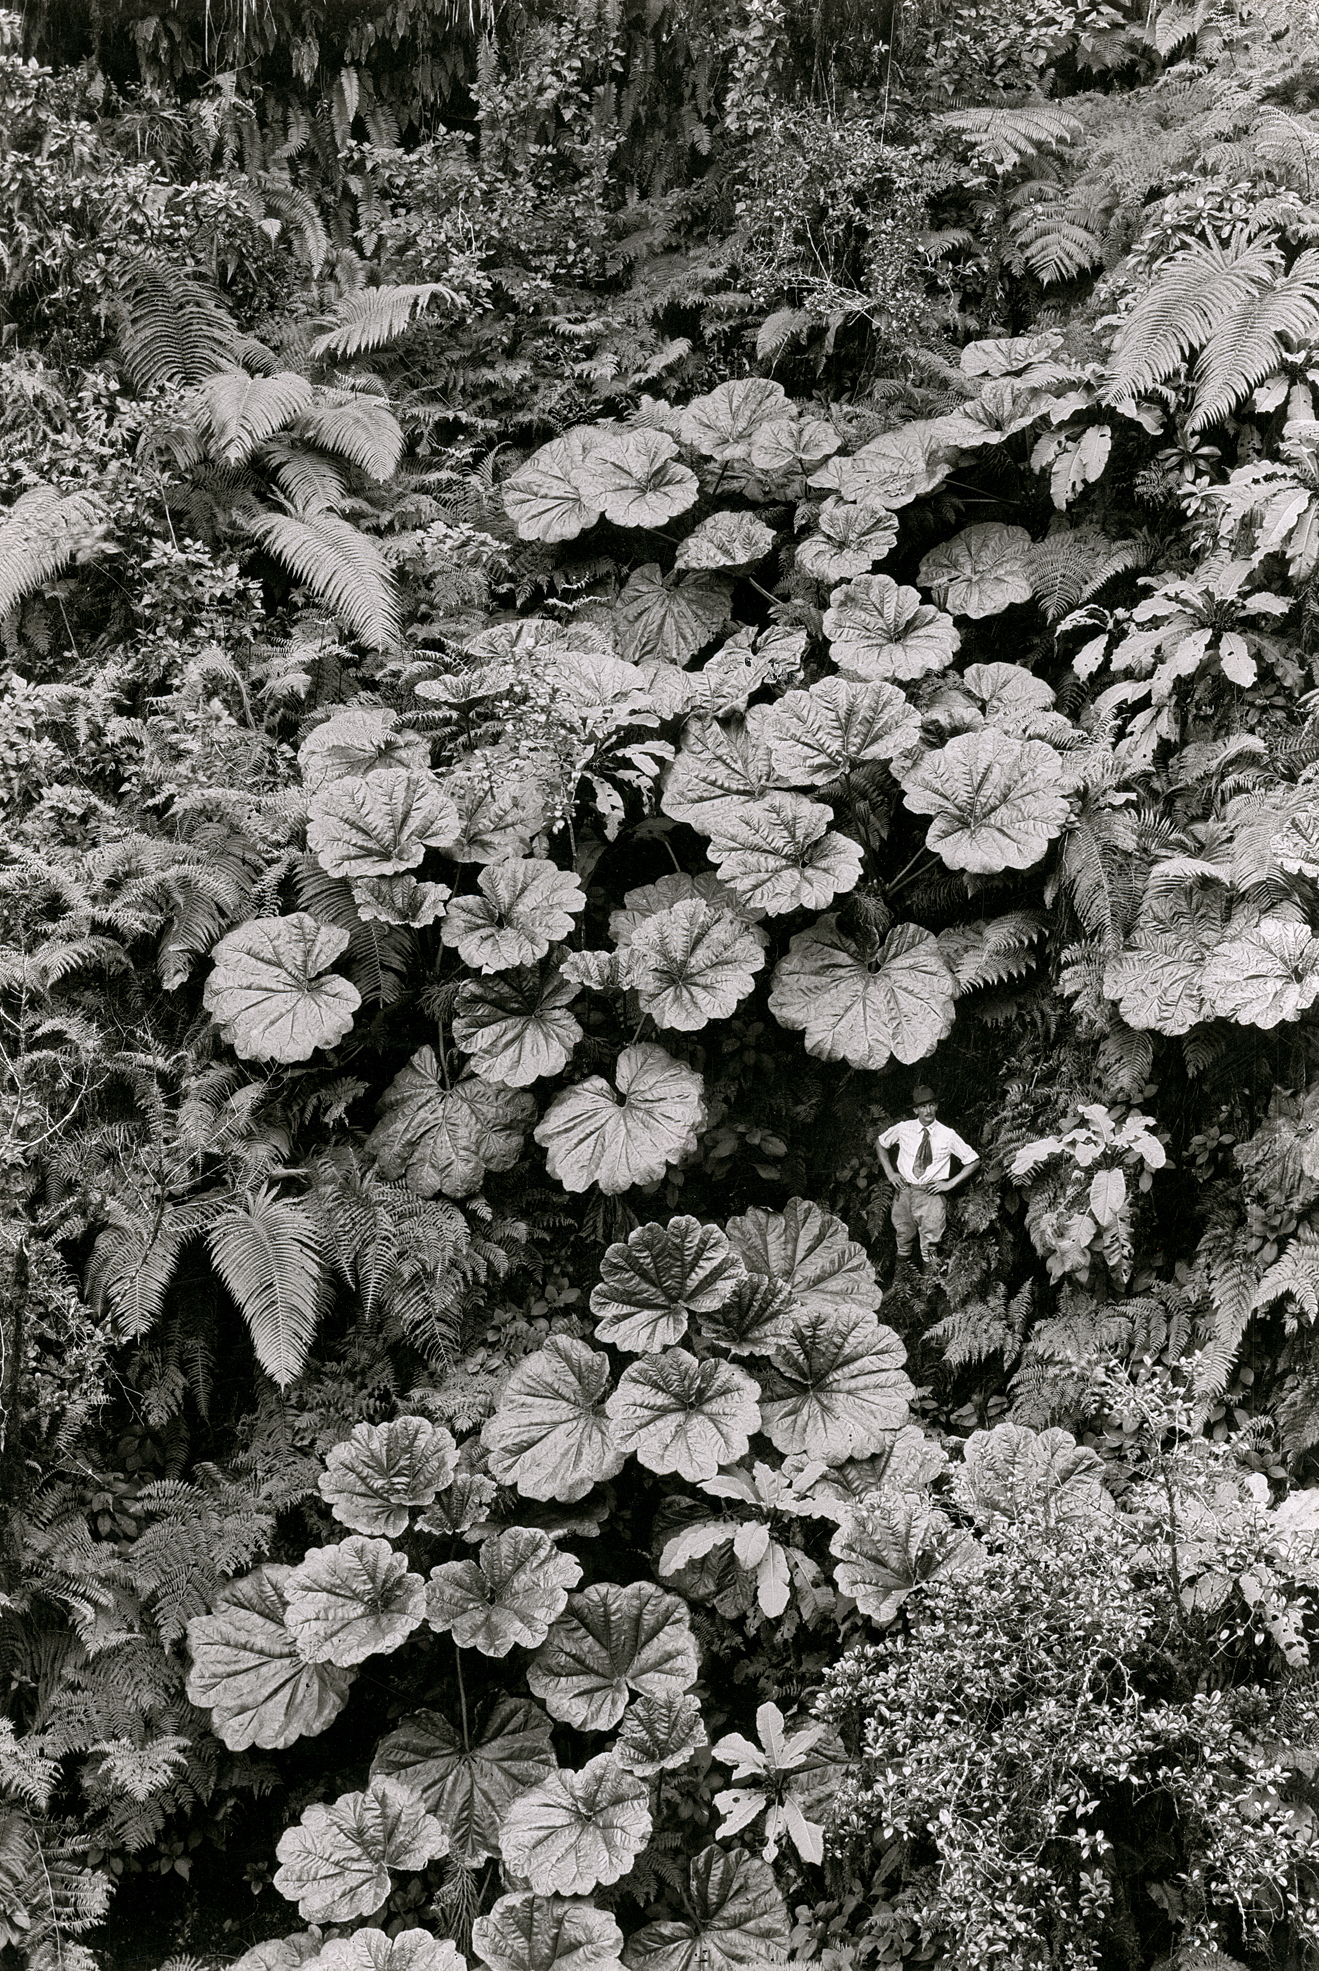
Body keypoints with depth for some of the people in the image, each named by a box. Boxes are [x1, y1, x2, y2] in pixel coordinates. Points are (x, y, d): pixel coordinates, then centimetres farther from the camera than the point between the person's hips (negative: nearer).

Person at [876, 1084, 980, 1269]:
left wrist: (950, 1183, -5)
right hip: (904, 1190, 2)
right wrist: (889, 1172, 8)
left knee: (929, 1247, -5)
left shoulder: (948, 1135, -3)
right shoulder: (903, 1129, 2)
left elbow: (973, 1161, 3)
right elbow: (881, 1144, 20)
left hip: (932, 1194, -2)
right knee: (904, 1242, 9)